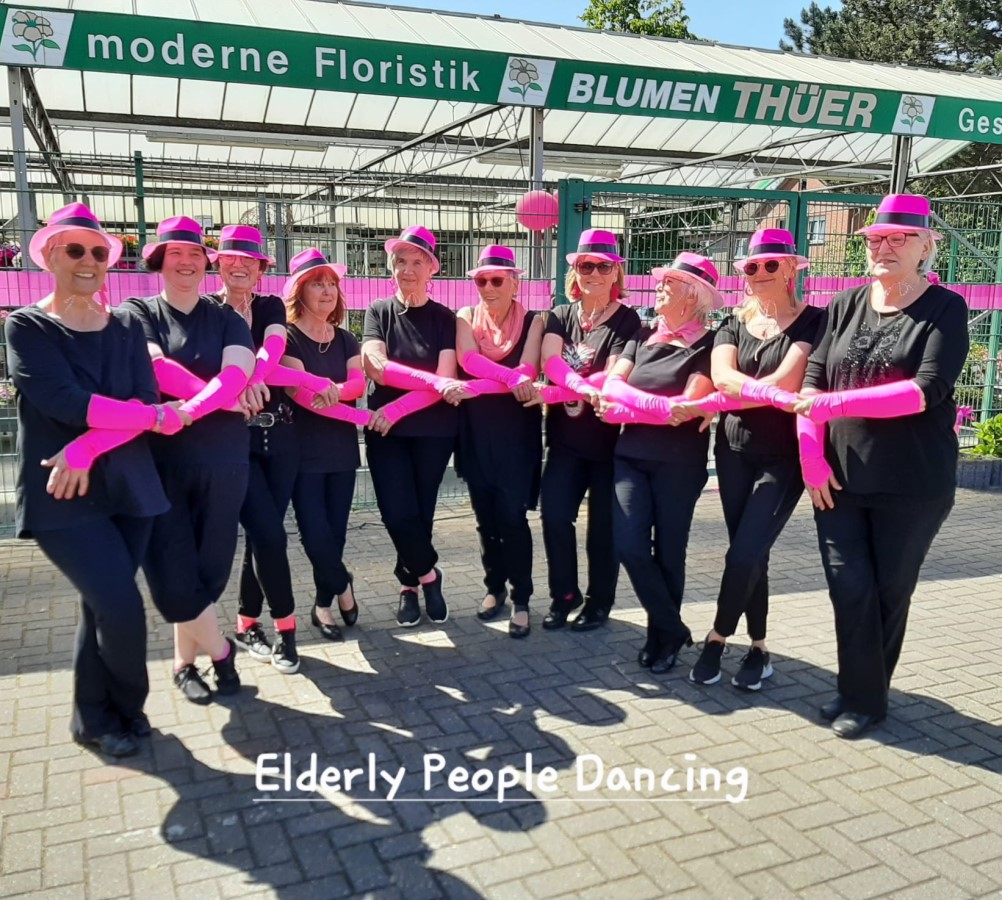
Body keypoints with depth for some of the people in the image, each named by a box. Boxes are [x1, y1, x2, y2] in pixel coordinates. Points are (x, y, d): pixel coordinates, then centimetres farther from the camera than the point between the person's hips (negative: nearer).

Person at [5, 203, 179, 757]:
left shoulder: (127, 327, 10)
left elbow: (147, 401, -3)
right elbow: (67, 403, -16)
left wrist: (87, 449, -17)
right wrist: (155, 417, -11)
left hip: (127, 486, 4)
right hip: (62, 495, -4)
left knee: (103, 604, 10)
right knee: (121, 605, -10)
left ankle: (95, 718, 29)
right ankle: (124, 708, 17)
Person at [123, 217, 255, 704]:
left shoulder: (227, 318, 8)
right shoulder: (137, 312, 6)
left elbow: (237, 375, -11)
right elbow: (156, 367, -13)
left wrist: (188, 411, -26)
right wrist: (220, 396, -14)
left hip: (223, 459, 1)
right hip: (159, 459, -1)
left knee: (208, 566, 6)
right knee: (172, 572, -4)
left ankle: (185, 660, 26)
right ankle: (219, 649, 20)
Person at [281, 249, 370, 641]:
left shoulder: (345, 339, 12)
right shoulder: (289, 338, -5)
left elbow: (359, 383, -3)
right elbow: (298, 392, -17)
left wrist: (336, 390, -26)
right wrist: (358, 414, -21)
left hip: (342, 449, 5)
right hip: (304, 451, -5)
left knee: (336, 531, 7)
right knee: (315, 532, -8)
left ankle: (324, 604, 24)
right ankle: (342, 586, 20)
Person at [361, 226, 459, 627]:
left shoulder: (445, 318, 2)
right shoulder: (378, 312, 4)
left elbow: (446, 383, -9)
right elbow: (376, 367, -12)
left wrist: (397, 408, -19)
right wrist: (435, 381, -23)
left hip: (433, 432, 0)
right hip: (385, 431, 0)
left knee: (419, 514, 4)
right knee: (399, 515, -9)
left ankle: (410, 583, 28)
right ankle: (428, 574, 18)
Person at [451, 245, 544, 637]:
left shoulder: (532, 321, -2)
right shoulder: (466, 318, 6)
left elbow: (527, 373, -15)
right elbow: (468, 361, -12)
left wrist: (475, 386, -24)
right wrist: (510, 378, -26)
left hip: (516, 431, -3)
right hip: (476, 431, 3)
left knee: (511, 515, -7)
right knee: (485, 514, 10)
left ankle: (521, 599, 7)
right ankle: (495, 587, 28)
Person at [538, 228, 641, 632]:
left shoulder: (626, 320, -4)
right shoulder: (561, 315, 7)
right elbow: (550, 362, -12)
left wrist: (568, 384, -28)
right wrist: (587, 387, -31)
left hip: (609, 436, -3)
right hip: (565, 436, 3)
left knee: (603, 523, 6)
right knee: (554, 515, -3)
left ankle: (599, 602, 23)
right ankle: (564, 595, 17)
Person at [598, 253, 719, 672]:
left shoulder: (707, 345, -6)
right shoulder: (643, 335, 10)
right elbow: (612, 387, 0)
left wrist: (629, 407, -8)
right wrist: (659, 405, -16)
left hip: (679, 463, -4)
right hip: (631, 455, 4)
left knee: (668, 549, 6)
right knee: (629, 545, -7)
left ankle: (662, 634, 26)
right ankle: (673, 628, 12)